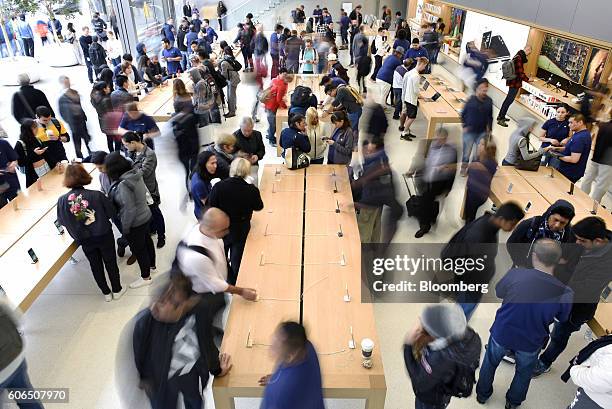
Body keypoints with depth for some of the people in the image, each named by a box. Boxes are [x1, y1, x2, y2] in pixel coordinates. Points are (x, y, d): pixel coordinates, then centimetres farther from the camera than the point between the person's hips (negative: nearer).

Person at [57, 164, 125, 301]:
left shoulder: (62, 200, -17)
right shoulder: (97, 195, -24)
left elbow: (61, 221, -2)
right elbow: (112, 213, -12)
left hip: (85, 241, 2)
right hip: (104, 236, -2)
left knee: (96, 266, 21)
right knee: (110, 262, 18)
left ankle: (106, 293, 37)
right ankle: (117, 290, 34)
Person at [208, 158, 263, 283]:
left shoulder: (219, 186, -24)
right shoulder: (252, 190, -24)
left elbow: (211, 207, -15)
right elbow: (259, 207, -6)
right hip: (241, 230, -1)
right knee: (236, 258, 20)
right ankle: (231, 284, 35)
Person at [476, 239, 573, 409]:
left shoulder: (515, 274, -29)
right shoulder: (565, 293, -25)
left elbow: (498, 293, -7)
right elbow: (562, 318, -3)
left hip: (502, 334, -1)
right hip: (530, 344, 1)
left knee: (490, 364, 28)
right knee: (523, 373, 31)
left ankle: (482, 394, 51)